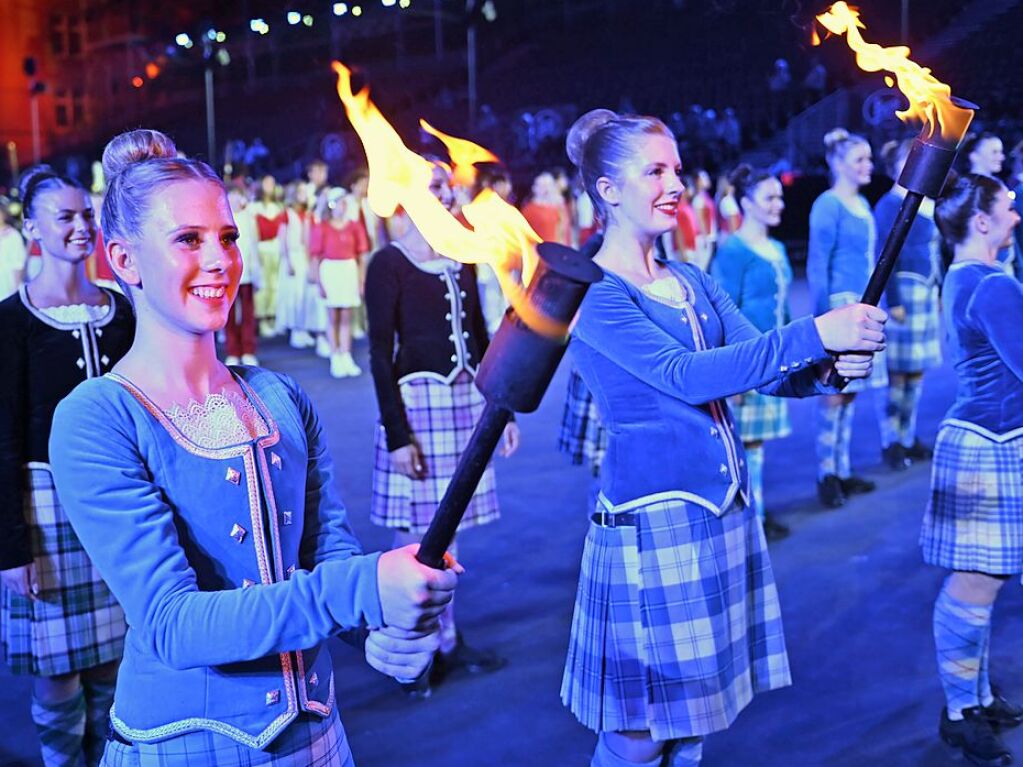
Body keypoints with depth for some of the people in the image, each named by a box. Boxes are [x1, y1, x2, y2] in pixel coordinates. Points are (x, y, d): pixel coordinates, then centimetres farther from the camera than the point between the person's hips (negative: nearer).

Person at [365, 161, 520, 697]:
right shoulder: (389, 264, -7)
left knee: (446, 528, 11)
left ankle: (446, 641, 22)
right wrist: (396, 433, -15)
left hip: (467, 400, 6)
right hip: (417, 400, -6)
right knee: (416, 533, -1)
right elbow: (380, 355, -10)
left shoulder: (461, 261, 11)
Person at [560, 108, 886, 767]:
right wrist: (814, 335, -29)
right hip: (654, 520, -7)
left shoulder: (694, 283, 12)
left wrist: (830, 368, -16)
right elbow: (686, 374, -24)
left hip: (725, 509, 7)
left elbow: (765, 368, 6)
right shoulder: (593, 297, -12)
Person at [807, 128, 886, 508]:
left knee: (850, 391, 12)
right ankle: (826, 476, 6)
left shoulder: (863, 204, 14)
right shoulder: (828, 205, -10)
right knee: (835, 392, -3)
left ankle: (842, 471, 21)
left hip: (864, 305, 8)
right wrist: (823, 315, -16)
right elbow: (817, 264, -13)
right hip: (841, 303, -8)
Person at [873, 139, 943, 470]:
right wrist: (894, 302, -17)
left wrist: (940, 291, 16)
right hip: (903, 291, -8)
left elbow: (936, 251, 19)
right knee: (896, 372, -2)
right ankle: (890, 443, 8)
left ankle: (908, 439, 21)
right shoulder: (890, 205, -10)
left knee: (916, 370, 12)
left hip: (928, 293, 8)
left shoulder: (930, 204, 14)